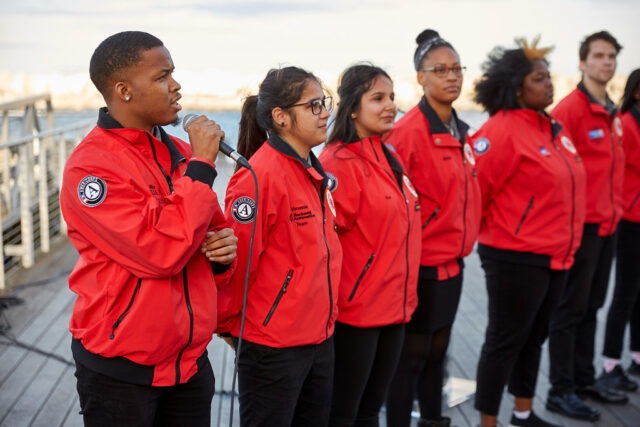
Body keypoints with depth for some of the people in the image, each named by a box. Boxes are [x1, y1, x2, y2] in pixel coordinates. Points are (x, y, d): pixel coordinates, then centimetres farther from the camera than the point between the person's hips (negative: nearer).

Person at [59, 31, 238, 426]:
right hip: (120, 369, -6)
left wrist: (224, 248, -6)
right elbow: (162, 250, -26)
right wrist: (201, 165, -21)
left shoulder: (181, 151, 3)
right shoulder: (90, 167, -18)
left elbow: (210, 228, 16)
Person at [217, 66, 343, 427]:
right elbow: (238, 260, -16)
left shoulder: (314, 171, 8)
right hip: (273, 345, -8)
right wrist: (232, 324, -4)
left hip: (320, 337, 8)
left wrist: (324, 314, 16)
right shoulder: (259, 176, -19)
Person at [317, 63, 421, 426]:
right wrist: (335, 297, -13)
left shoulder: (388, 159, 10)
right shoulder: (339, 161, -16)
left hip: (394, 307, 8)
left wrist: (405, 294, 17)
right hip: (355, 310, -8)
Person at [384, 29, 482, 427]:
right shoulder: (409, 130, -17)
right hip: (420, 264, -7)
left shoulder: (461, 131, 9)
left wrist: (464, 239, 17)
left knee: (437, 350, 19)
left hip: (452, 261, 8)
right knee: (412, 354, 3)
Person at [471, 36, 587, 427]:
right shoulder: (502, 130, -17)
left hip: (556, 255, 8)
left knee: (534, 336, 19)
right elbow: (474, 188, -18)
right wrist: (494, 230, -5)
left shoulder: (553, 128, 10)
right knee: (505, 341, 2)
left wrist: (566, 242, 16)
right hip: (516, 258, -8)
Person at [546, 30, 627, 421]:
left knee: (592, 306, 15)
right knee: (571, 308, 0)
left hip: (608, 223, 8)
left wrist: (615, 209, 16)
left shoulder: (613, 114, 14)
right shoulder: (569, 109, -12)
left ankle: (585, 379, 27)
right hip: (580, 224, -8)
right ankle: (561, 390, 9)